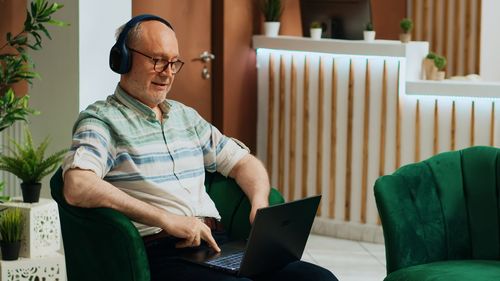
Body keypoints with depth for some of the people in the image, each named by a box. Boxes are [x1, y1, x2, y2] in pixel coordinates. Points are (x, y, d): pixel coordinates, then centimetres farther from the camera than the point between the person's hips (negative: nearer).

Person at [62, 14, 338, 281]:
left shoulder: (185, 116, 24)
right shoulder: (101, 120, 0)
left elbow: (243, 163, 27)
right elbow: (77, 188, -18)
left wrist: (260, 205, 3)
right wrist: (165, 218, -21)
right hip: (159, 253, -7)